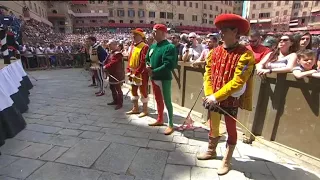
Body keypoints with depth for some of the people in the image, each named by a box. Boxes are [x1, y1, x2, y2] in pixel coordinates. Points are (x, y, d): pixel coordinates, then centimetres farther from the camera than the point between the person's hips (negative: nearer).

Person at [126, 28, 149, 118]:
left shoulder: (145, 47, -14)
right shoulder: (132, 46, 13)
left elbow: (143, 62, -20)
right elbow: (129, 59, 14)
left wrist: (136, 73, -20)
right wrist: (128, 71, 3)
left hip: (141, 74, -8)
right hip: (132, 74, 9)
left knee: (143, 91, 2)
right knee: (133, 91, 15)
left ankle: (145, 110, 16)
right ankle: (135, 109, 29)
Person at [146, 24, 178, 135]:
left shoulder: (169, 47, -14)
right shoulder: (153, 46, 11)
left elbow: (168, 65, -24)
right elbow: (147, 59, 18)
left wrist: (154, 71, -21)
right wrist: (148, 67, -5)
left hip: (164, 79, -8)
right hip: (154, 78, 8)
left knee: (167, 101, -1)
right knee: (158, 100, 18)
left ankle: (170, 125, 11)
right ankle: (160, 120, 35)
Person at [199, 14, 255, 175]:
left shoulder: (245, 54, -15)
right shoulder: (216, 51, 2)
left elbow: (237, 82, -21)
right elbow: (208, 73, 2)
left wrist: (216, 96, -22)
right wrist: (209, 95, -10)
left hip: (231, 100, -5)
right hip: (213, 98, 6)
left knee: (230, 129, 11)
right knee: (213, 125, 20)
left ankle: (226, 161, 30)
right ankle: (211, 151, 43)